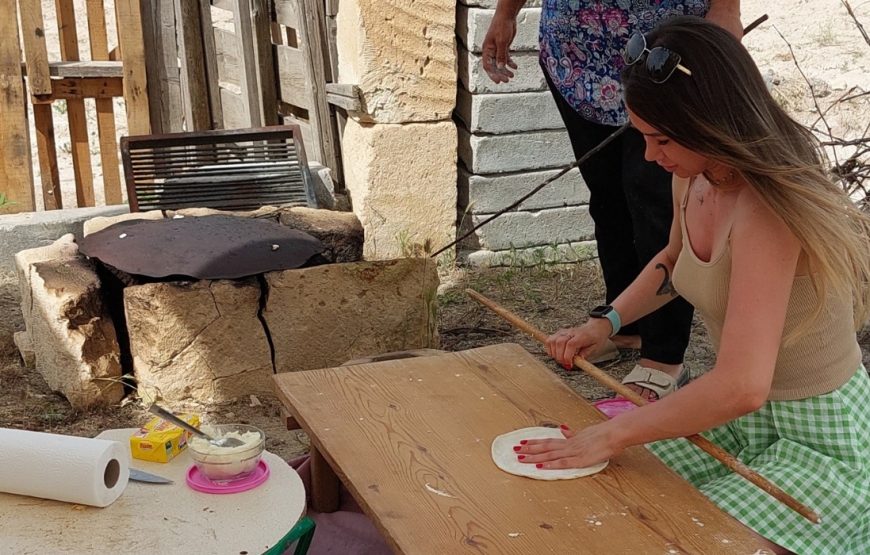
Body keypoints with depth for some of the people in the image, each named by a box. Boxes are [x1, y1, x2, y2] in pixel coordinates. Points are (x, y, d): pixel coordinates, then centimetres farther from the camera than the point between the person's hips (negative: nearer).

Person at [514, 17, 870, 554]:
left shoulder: (765, 210, -30)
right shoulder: (695, 179, -4)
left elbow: (741, 386, -38)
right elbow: (673, 261, 20)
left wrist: (613, 435, -28)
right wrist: (606, 322, 5)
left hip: (820, 444, -8)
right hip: (746, 415, 8)